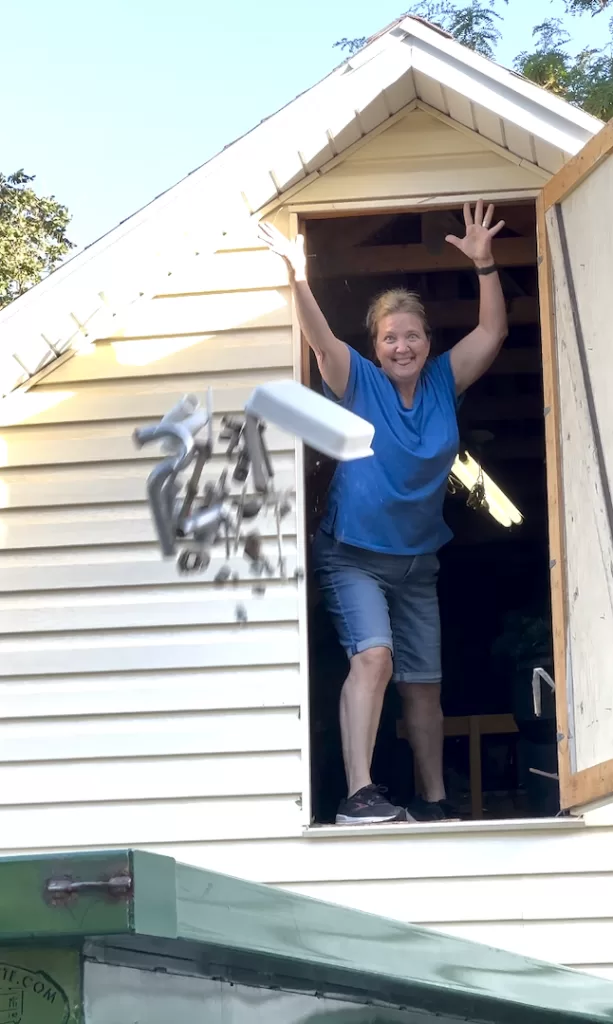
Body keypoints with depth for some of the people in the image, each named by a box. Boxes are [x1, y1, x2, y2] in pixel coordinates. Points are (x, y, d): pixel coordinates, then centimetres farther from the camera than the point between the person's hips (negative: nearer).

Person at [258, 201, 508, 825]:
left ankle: (433, 803, 20)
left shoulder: (444, 383, 2)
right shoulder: (358, 384, -9)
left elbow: (492, 333, -2)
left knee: (424, 682, 10)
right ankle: (358, 796, -32)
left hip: (416, 562, 5)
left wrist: (484, 264, -14)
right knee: (373, 655, -26)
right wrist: (299, 278, -42)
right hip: (353, 555, -5)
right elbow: (320, 339, -25)